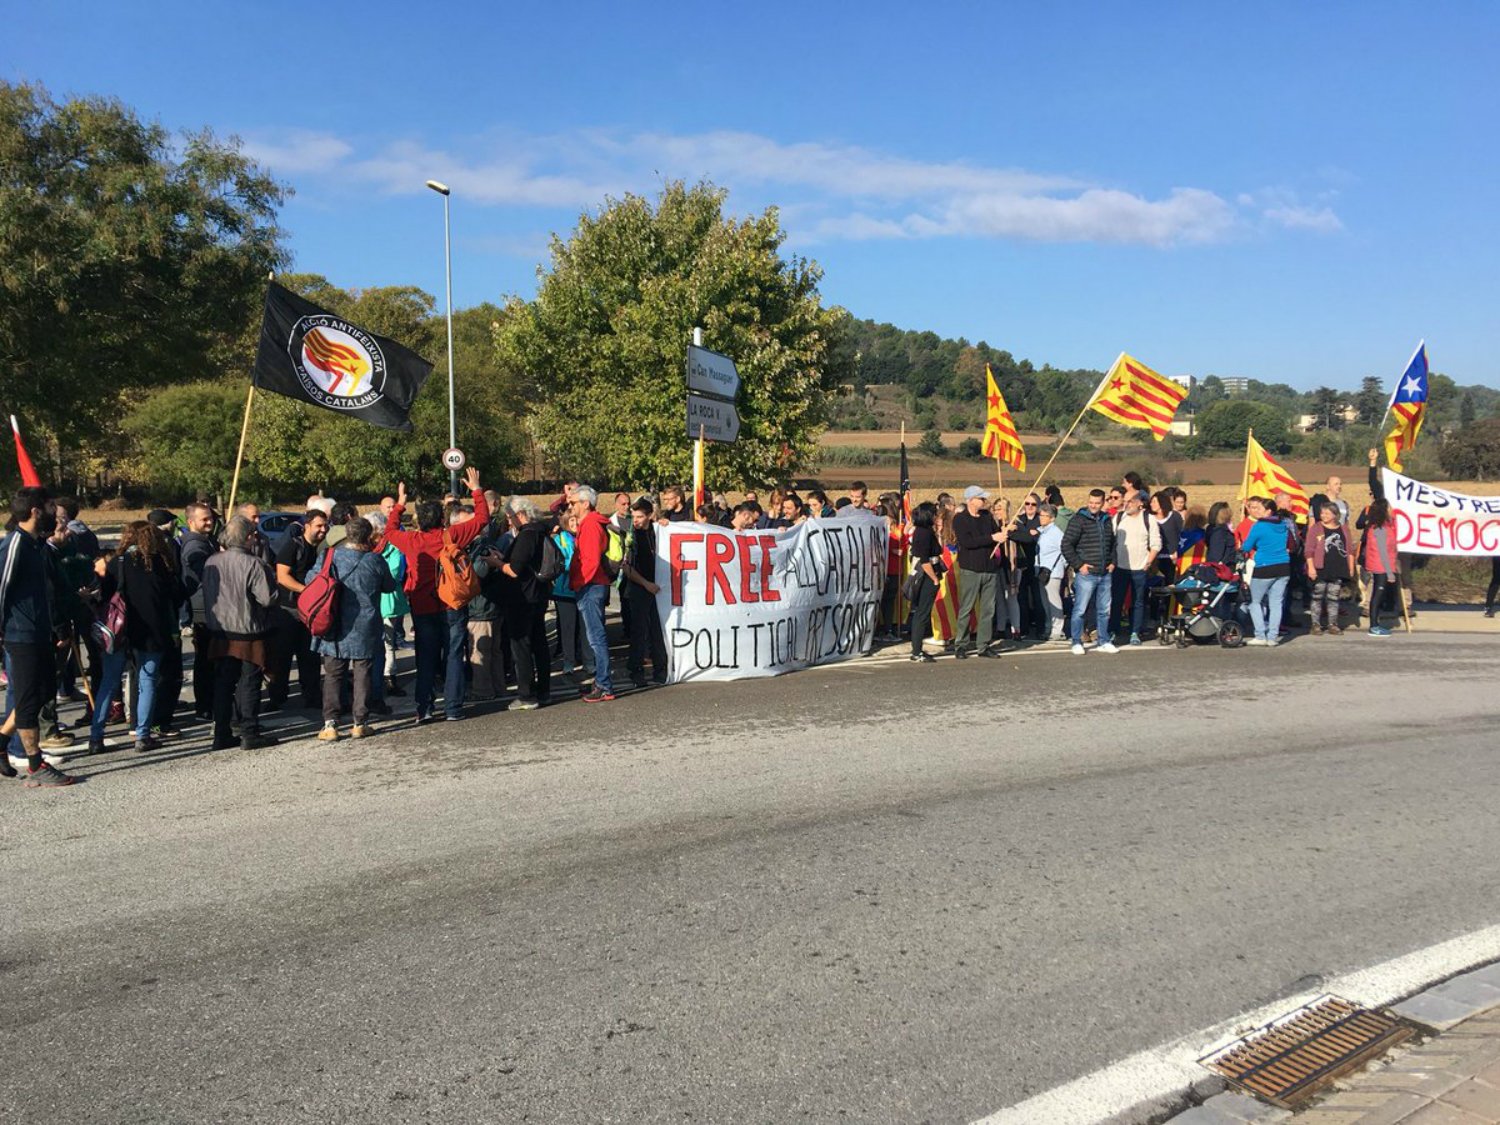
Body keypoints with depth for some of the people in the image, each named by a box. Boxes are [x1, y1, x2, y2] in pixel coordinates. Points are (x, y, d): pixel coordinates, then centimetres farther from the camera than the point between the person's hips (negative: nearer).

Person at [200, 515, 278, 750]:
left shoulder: (211, 562, 3)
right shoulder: (252, 563, -17)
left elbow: (206, 594, 11)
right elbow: (267, 598, -18)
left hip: (219, 633, 6)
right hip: (248, 633, -6)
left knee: (222, 684, 12)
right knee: (249, 684, 3)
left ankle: (222, 735, 15)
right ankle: (250, 734, 6)